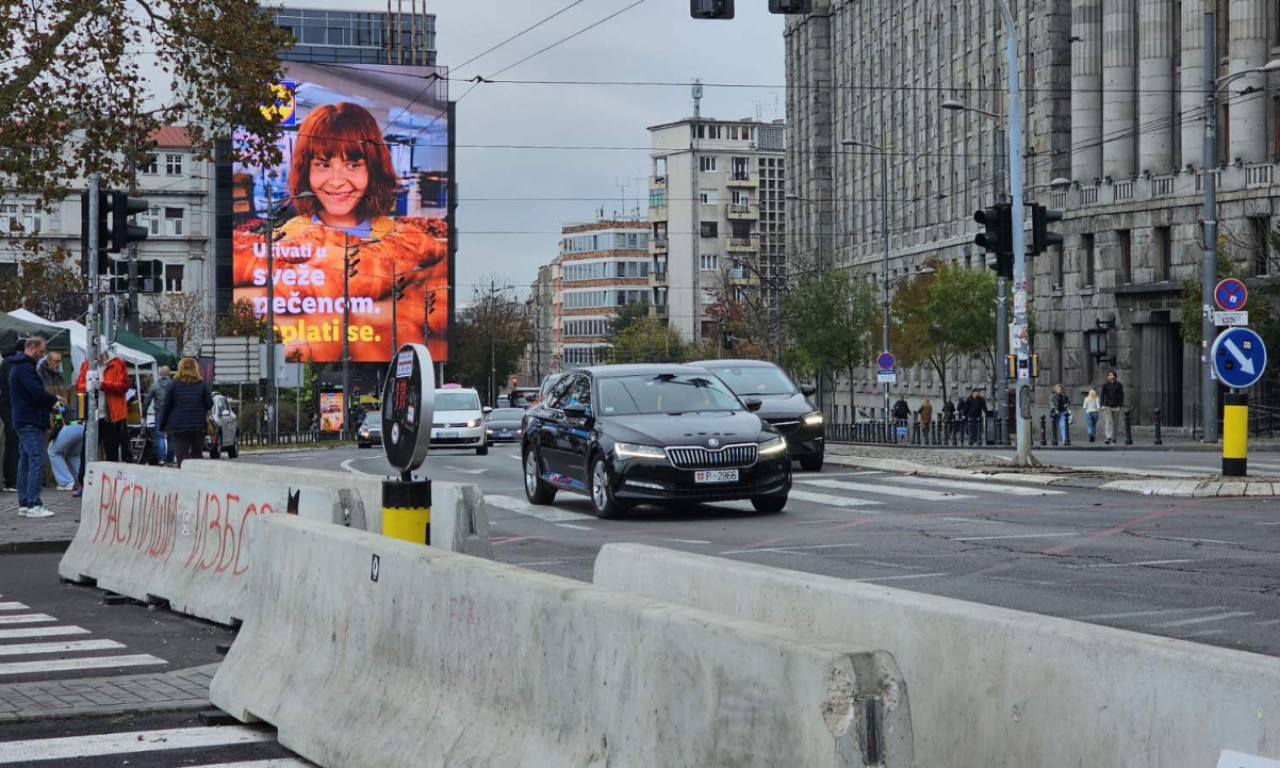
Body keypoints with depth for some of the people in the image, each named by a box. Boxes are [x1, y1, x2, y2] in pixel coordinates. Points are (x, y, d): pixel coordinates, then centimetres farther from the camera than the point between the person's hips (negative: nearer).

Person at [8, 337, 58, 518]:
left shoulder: (18, 366, 18)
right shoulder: (25, 367, -15)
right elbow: (37, 392, -23)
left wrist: (50, 404, 11)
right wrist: (54, 399, -6)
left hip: (23, 421, 11)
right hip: (31, 422, -11)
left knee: (25, 462, 12)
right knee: (36, 462, -12)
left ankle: (24, 503, 15)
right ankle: (33, 504, -14)